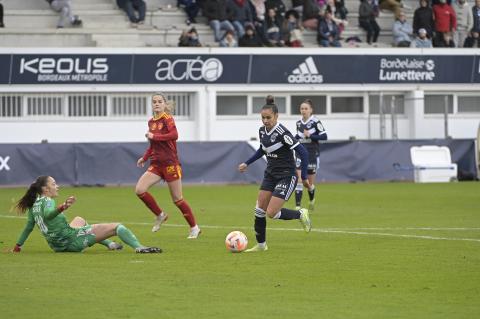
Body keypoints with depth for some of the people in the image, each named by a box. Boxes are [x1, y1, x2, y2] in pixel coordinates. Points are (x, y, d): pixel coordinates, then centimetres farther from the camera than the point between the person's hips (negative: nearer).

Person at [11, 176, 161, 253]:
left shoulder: (33, 206, 10)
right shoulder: (47, 201, -14)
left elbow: (28, 227, 15)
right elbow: (47, 214, -37)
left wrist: (18, 246, 27)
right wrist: (62, 207, -56)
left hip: (58, 246, 10)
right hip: (72, 240, -10)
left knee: (79, 220, 40)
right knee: (117, 227, -10)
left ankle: (109, 243, 36)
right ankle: (139, 247, -30)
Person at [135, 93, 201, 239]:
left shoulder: (167, 118, -8)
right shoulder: (151, 122, 12)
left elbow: (174, 135, -27)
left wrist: (154, 136, -25)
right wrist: (145, 157, 16)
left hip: (170, 163, -6)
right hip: (156, 164, 6)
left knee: (177, 199, 0)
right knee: (139, 190, -12)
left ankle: (194, 228, 16)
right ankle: (160, 215, 7)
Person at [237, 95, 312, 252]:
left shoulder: (282, 133, -23)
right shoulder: (262, 131, 1)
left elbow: (302, 152, -20)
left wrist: (304, 177, -17)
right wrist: (247, 163, 20)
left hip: (286, 176, -7)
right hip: (270, 175, 7)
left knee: (271, 213, -13)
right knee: (259, 210, 2)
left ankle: (301, 214, 12)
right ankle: (261, 244, 17)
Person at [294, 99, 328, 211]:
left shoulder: (315, 121, -12)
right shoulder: (299, 122, 5)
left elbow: (324, 136, -14)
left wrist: (310, 136, -24)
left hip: (312, 155, -3)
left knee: (310, 182, 9)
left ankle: (311, 200, 40)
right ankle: (298, 206, -12)